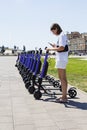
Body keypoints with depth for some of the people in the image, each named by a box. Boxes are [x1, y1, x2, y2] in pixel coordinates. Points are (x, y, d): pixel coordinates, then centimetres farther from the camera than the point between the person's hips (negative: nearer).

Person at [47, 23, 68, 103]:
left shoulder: (61, 35, -12)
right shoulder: (62, 35, 19)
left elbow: (62, 48, -22)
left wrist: (51, 49, -15)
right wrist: (55, 46, 14)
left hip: (61, 59, -10)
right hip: (61, 59, 10)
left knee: (62, 78, -8)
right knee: (63, 78, 12)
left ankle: (64, 97, -3)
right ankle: (64, 96, 18)